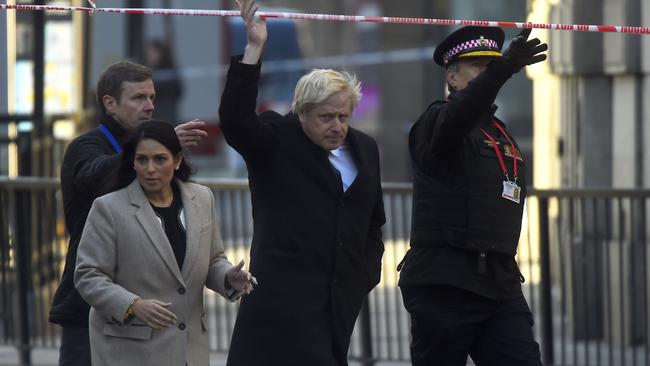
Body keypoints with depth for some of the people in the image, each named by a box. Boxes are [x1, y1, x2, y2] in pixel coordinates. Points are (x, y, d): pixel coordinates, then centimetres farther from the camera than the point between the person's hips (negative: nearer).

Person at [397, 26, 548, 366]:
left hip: (500, 285, 7)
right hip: (445, 285, -7)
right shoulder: (436, 121, -4)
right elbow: (461, 113, -30)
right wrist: (504, 69, -45)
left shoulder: (500, 133, 20)